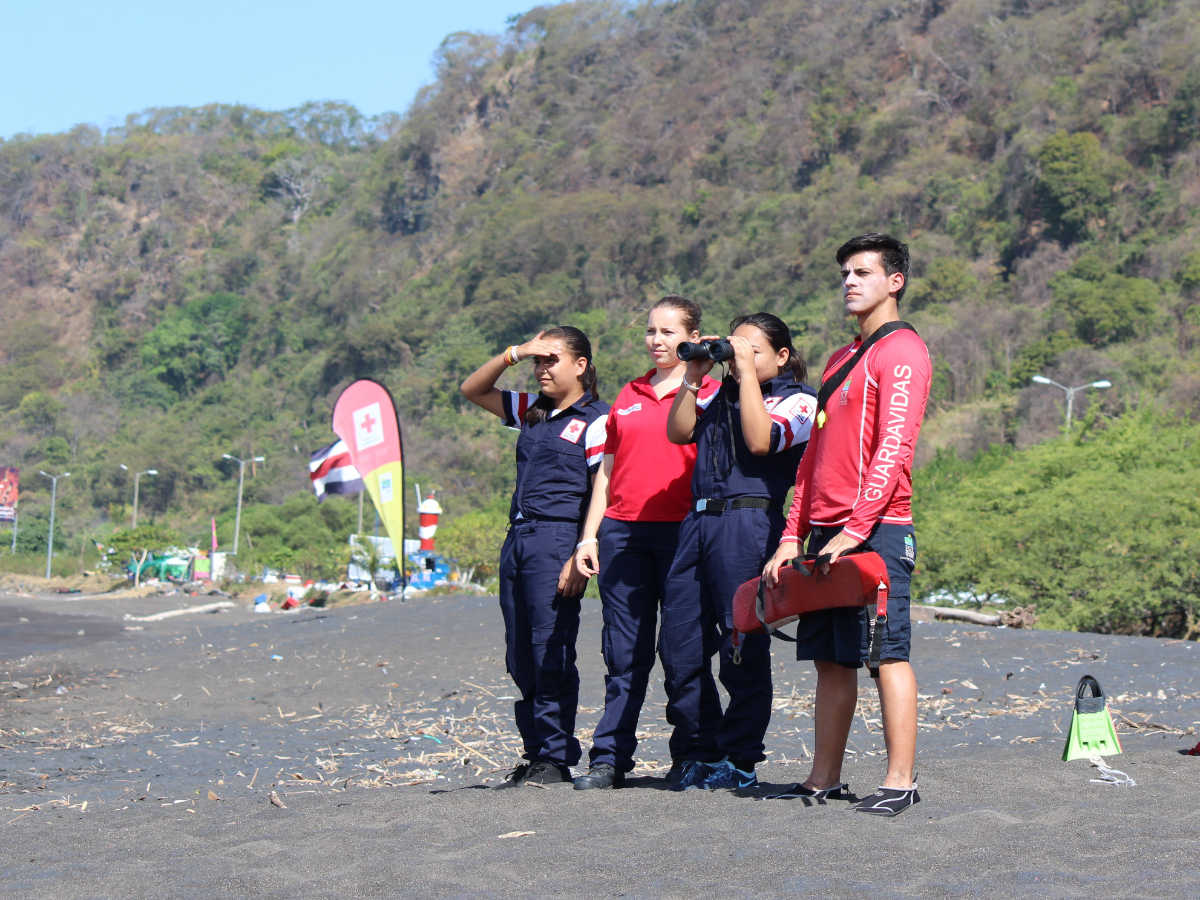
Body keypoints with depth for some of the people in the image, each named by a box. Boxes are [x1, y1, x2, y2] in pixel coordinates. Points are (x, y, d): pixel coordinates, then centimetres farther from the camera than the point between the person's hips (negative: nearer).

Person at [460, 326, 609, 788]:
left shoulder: (595, 421, -4)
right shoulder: (532, 412, 18)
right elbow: (472, 390, 26)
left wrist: (581, 558, -18)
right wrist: (514, 353, 10)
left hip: (556, 541, -8)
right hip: (517, 539, 8)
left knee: (552, 654, -8)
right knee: (520, 658, 7)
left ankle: (556, 758, -3)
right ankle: (535, 755, 12)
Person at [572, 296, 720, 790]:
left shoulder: (710, 393, 4)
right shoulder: (628, 395, 18)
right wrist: (589, 535, 13)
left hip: (681, 528, -4)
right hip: (622, 529, 4)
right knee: (624, 652, 4)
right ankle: (610, 758, 6)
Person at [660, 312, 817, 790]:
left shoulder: (798, 400, 3)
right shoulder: (720, 395, 22)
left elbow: (761, 440, -14)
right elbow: (678, 432, 14)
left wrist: (748, 373, -9)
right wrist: (692, 378, 9)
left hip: (749, 523, -7)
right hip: (698, 522, 7)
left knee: (741, 647, -4)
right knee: (680, 644, 5)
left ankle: (739, 761, 5)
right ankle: (699, 754, 17)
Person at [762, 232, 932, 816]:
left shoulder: (902, 351, -5)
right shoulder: (841, 360, 22)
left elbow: (893, 447, -15)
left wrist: (856, 529, -21)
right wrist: (793, 537, 15)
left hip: (876, 531, -8)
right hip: (827, 532, 9)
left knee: (887, 654, -8)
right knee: (831, 659, 8)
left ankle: (900, 780, -5)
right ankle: (824, 779, 12)